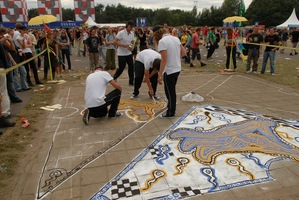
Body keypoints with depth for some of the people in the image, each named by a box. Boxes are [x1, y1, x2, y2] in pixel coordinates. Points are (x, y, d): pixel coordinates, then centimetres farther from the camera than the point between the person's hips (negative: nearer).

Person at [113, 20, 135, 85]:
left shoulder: (132, 33, 6)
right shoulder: (121, 33, -13)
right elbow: (115, 42, -15)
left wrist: (132, 47, -8)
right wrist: (124, 45, -24)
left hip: (129, 53, 6)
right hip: (122, 54, -6)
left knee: (131, 67, 1)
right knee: (121, 68, -1)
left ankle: (131, 81, 11)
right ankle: (115, 77, 25)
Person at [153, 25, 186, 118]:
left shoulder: (162, 41, -17)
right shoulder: (175, 38, 6)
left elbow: (164, 60, -22)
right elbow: (184, 53, 8)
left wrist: (159, 75, -18)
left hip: (169, 70, -7)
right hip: (177, 69, 8)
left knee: (170, 92, 8)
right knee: (172, 90, 24)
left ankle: (171, 112, 22)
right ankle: (171, 105, 41)